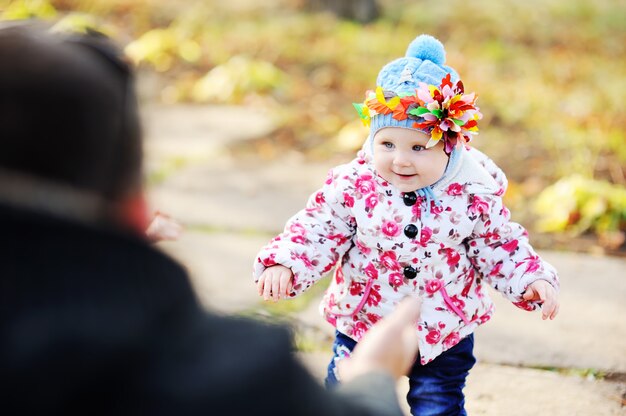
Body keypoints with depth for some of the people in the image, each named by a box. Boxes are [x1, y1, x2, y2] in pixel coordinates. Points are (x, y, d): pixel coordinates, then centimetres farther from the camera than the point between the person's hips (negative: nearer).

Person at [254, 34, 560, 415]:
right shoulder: (352, 186, -17)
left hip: (445, 333, 0)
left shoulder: (474, 195, -16)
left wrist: (532, 279, -16)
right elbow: (316, 230, -11)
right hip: (363, 326, 1)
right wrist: (282, 263, -26)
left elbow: (500, 247, -3)